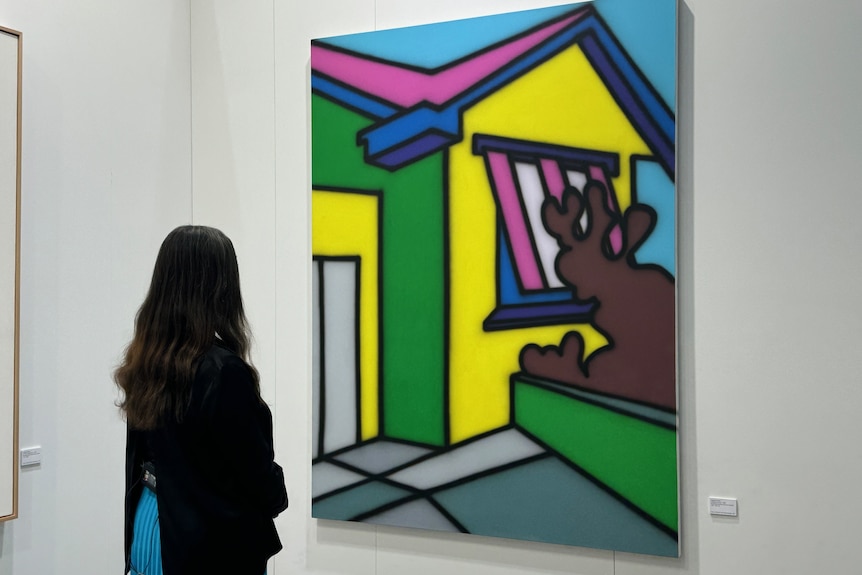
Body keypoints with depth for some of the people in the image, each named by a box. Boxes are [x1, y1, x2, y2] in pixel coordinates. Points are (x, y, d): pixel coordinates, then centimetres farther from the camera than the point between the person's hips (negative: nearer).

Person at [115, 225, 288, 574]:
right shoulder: (224, 371, -24)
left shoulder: (144, 361, -1)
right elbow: (256, 469, -17)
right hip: (213, 542, -7)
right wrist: (277, 496, 5)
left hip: (149, 530, 7)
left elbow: (141, 452, 7)